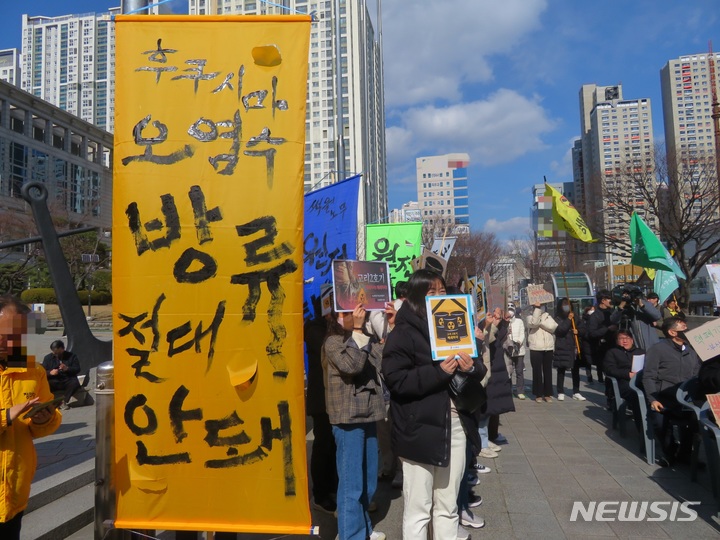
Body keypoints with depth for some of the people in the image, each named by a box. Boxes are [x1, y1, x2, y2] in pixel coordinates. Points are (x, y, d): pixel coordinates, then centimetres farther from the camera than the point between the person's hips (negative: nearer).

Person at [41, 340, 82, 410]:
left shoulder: (72, 356, 9)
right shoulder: (48, 358, 12)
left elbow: (77, 369, 1)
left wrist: (67, 369, -18)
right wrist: (50, 372, -16)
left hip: (68, 381, -1)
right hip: (54, 382, 1)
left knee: (75, 383, -34)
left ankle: (63, 401, -26)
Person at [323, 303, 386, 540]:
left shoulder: (367, 339, 12)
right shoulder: (333, 341, -10)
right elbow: (351, 365, -24)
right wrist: (357, 331, -20)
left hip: (368, 415, 7)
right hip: (348, 418, -7)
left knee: (368, 481, 19)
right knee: (351, 483, 0)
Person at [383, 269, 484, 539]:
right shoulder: (404, 332, -7)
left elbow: (479, 368, 15)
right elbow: (395, 380, -17)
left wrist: (471, 367, -8)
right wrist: (438, 372, -23)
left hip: (455, 425, 6)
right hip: (420, 429, -6)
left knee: (448, 506, 17)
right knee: (418, 509, 5)